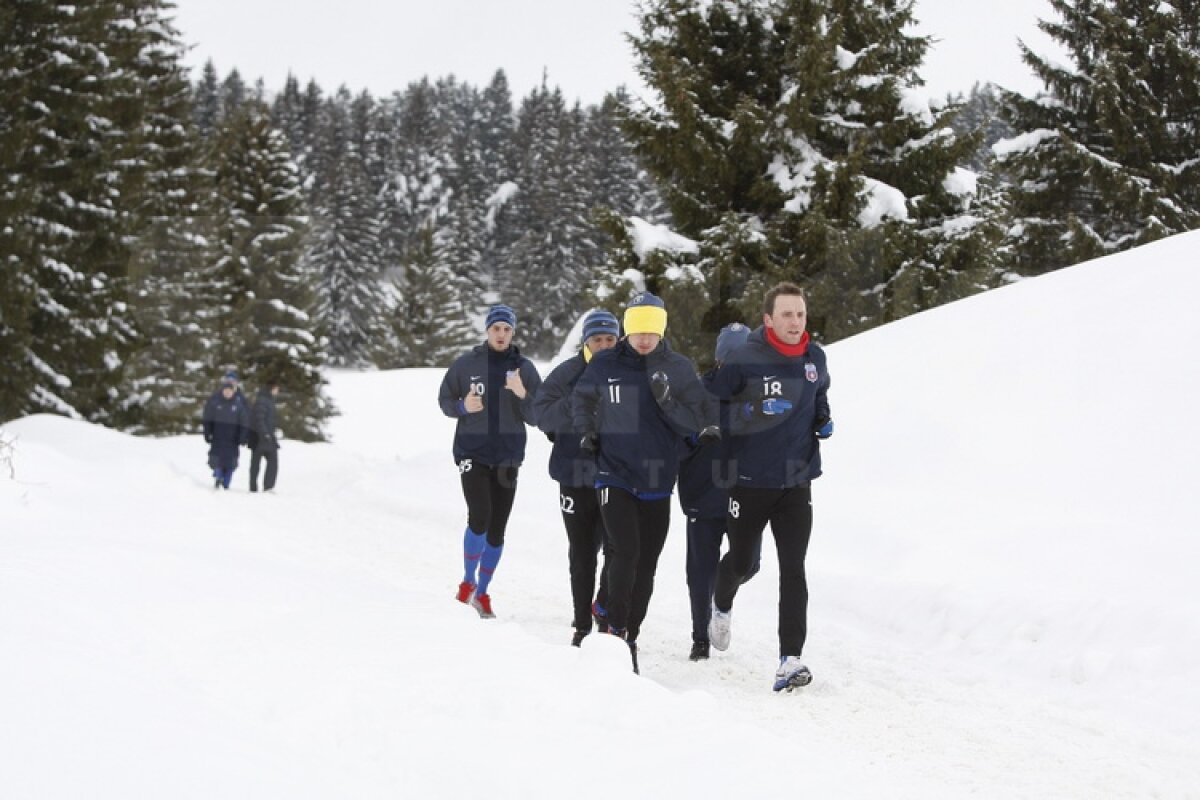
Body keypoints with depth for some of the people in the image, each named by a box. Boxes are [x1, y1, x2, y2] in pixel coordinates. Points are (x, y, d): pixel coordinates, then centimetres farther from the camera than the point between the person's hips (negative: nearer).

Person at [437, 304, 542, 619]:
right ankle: (468, 581, 4)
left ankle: (482, 593, 19)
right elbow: (445, 400, 8)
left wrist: (522, 396, -19)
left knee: (496, 529, 5)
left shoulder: (524, 368, 2)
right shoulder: (465, 364, -1)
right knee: (479, 516, -17)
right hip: (473, 453, -2)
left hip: (507, 457, 2)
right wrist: (463, 407, -13)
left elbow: (535, 416, 1)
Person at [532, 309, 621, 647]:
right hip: (577, 476, -1)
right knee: (582, 553, 7)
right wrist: (575, 404, -23)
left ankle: (604, 608, 23)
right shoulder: (568, 373, -2)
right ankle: (582, 625, 19)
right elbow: (542, 414, -7)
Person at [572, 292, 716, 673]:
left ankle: (630, 636, 18)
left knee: (647, 563, 6)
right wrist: (587, 431, 1)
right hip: (615, 474, -2)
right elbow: (582, 399, 17)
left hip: (657, 481, 2)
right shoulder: (604, 365, -1)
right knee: (625, 552, -17)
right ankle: (617, 631, -4)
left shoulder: (679, 368, 0)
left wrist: (667, 401, -18)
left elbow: (699, 421, -3)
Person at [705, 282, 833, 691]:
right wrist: (753, 410, -27)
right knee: (741, 560, 15)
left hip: (797, 483, 3)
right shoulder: (744, 359, -13)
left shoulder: (815, 358, 3)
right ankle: (722, 606, 49)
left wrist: (823, 420, 3)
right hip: (751, 482, -3)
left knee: (793, 569, -6)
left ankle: (791, 658, -7)